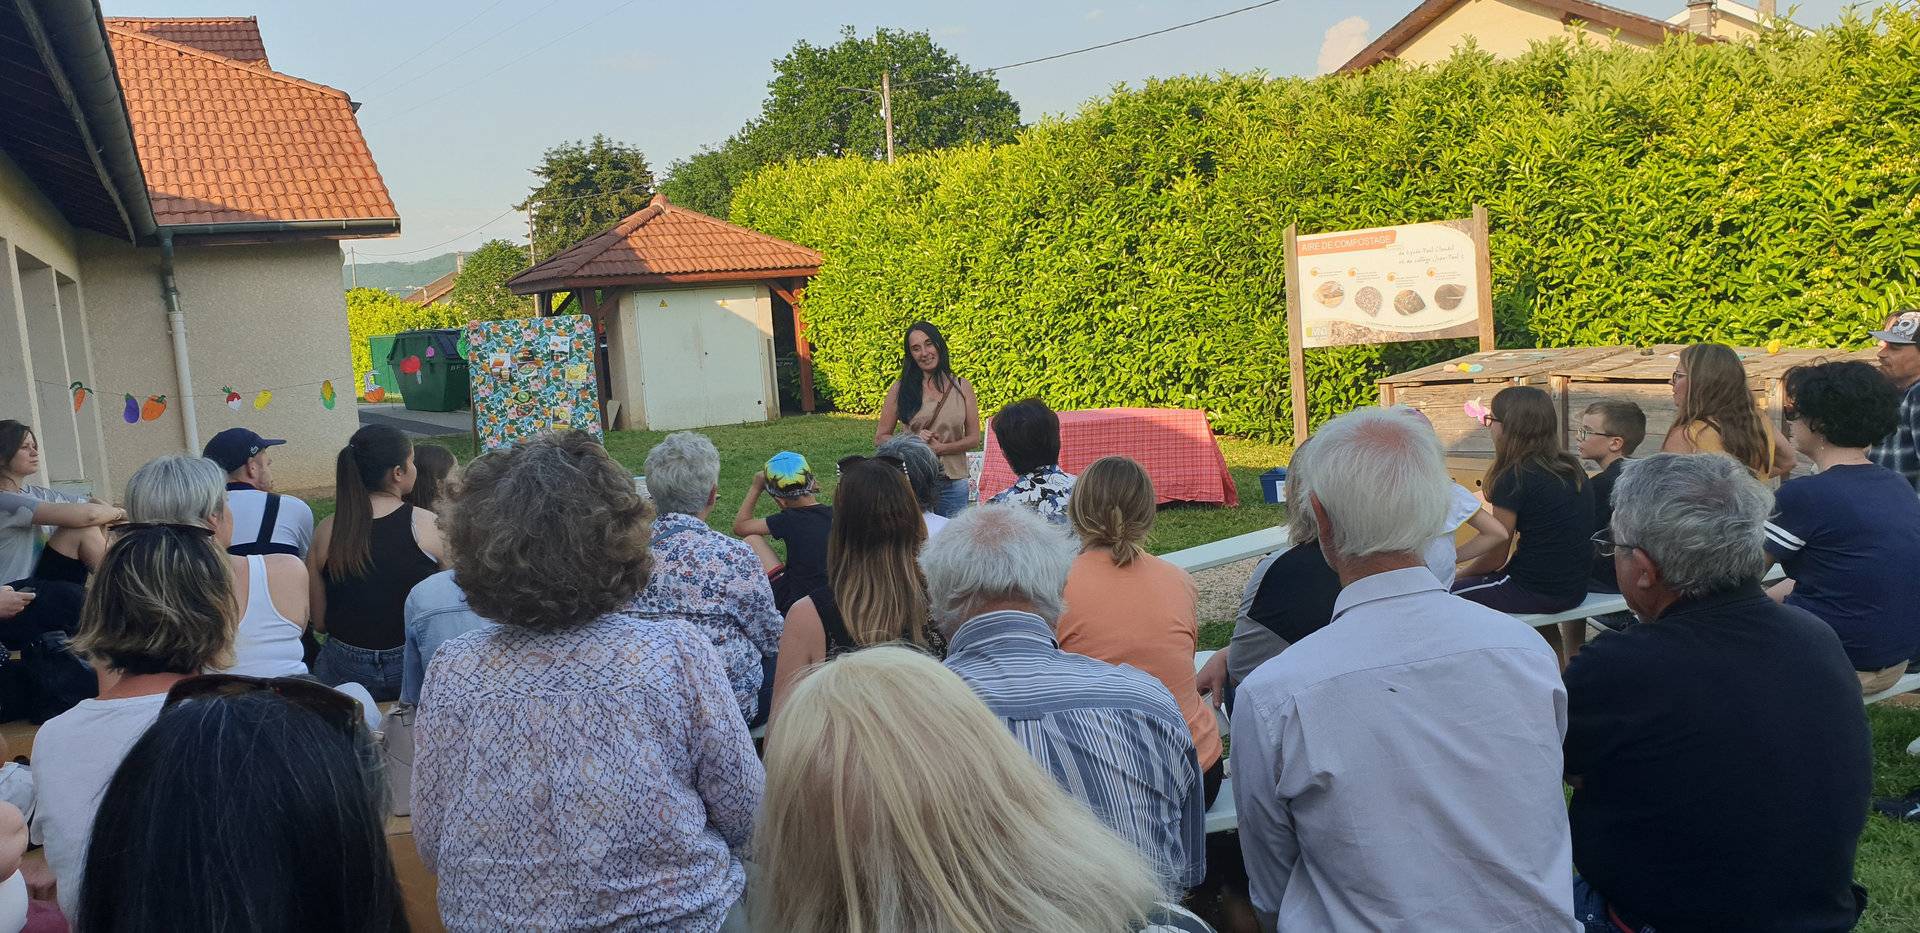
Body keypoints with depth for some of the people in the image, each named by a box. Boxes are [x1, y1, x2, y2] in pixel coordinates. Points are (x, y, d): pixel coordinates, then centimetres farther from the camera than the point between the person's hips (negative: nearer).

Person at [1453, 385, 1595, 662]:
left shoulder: (1515, 478, -16)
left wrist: (1461, 575, 8)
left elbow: (1496, 557, -11)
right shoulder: (1572, 468, 6)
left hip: (1536, 592, -8)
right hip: (1574, 588, 8)